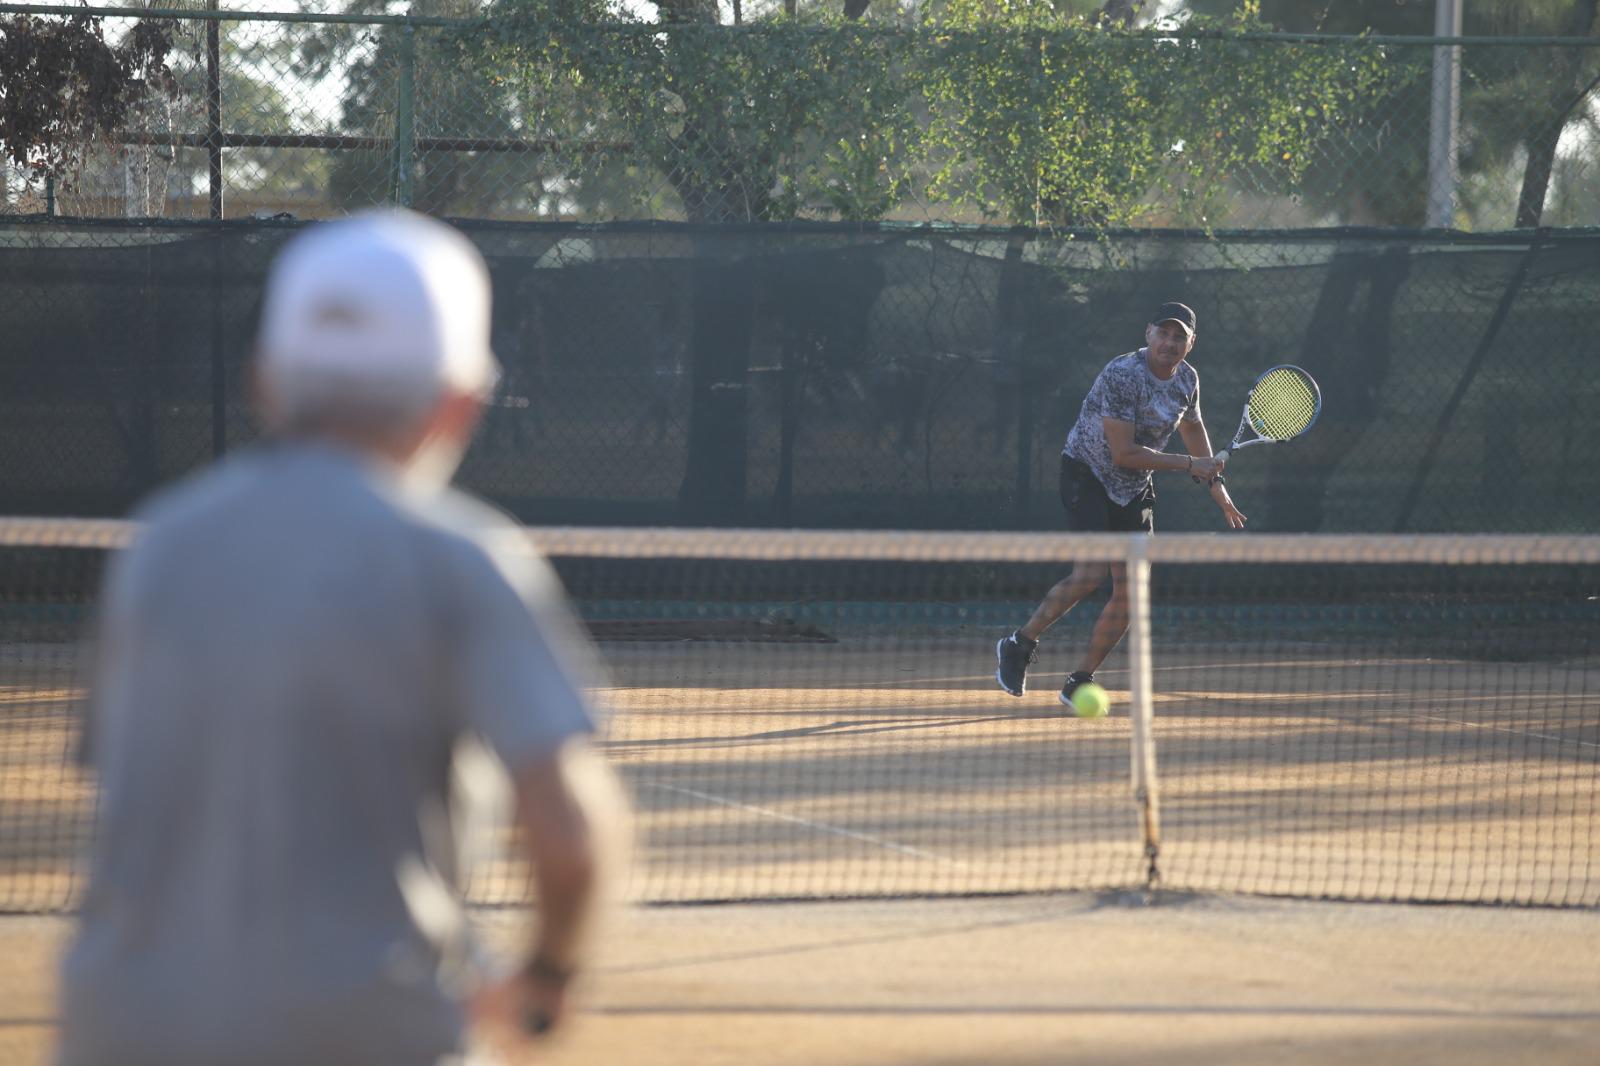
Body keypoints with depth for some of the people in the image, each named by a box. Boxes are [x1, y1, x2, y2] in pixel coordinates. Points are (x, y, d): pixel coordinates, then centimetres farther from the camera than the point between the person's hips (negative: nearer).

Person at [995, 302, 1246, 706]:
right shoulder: (1122, 375, -26)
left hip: (1134, 489, 7)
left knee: (1131, 590, -1)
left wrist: (1215, 483, 19)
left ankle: (1079, 682, 10)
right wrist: (1190, 465, -24)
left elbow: (1192, 427, 22)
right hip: (1087, 473, -7)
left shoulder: (1186, 379, -1)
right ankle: (1019, 645, -6)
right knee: (1091, 573, -24)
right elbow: (1124, 453, -27)